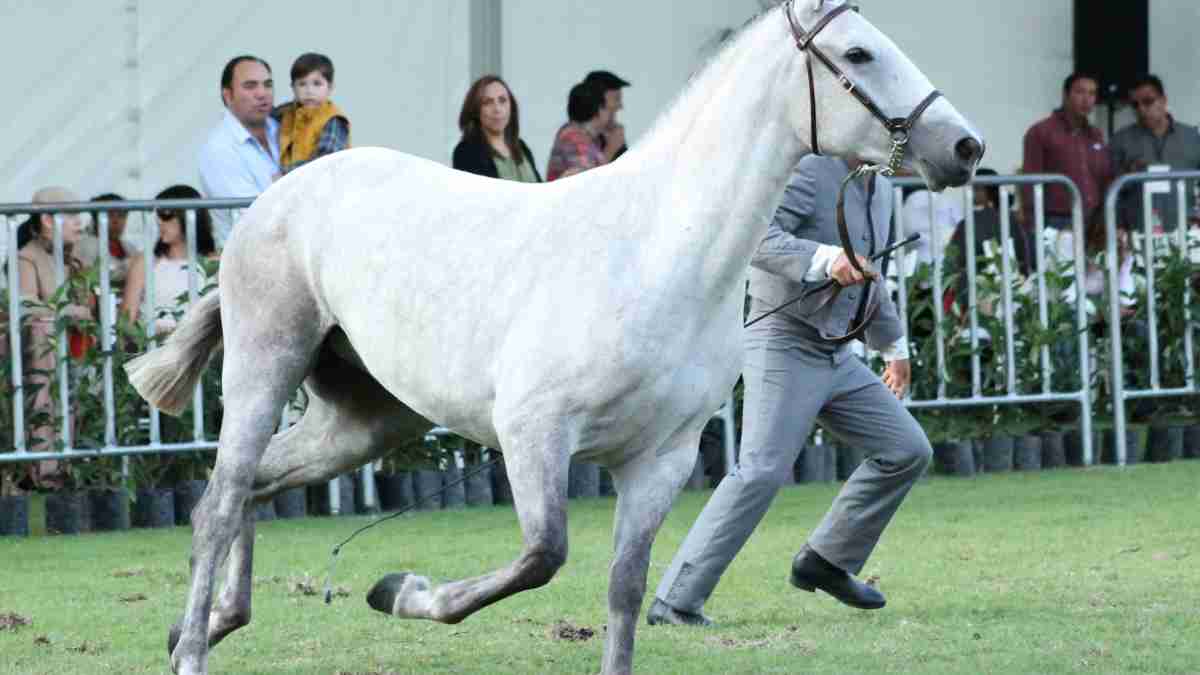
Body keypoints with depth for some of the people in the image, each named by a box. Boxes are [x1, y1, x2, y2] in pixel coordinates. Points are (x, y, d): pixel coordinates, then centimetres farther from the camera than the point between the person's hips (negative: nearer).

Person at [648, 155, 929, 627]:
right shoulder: (810, 168, -14)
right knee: (762, 472, -19)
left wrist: (894, 345, 38)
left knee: (907, 451, 6)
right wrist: (826, 260, -41)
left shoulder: (880, 189, 14)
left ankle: (826, 562, 16)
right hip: (785, 345, -9)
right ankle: (675, 601, -19)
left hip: (838, 357, 9)